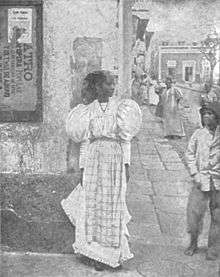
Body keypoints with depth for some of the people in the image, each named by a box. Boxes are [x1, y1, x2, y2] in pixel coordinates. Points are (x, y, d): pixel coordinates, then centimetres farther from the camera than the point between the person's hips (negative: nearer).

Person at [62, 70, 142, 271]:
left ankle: (115, 253, 19)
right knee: (93, 207, 3)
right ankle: (98, 254, 16)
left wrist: (127, 164, -3)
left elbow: (126, 138, 3)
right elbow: (85, 141, 5)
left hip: (116, 160, 0)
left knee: (114, 207, 5)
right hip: (94, 160, 1)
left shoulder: (121, 107, 3)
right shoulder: (88, 110, 5)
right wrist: (82, 168, 1)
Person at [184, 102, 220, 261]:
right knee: (194, 212, -1)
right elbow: (190, 154, 6)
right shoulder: (199, 134, 1)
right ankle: (193, 244, 21)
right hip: (201, 181, 1)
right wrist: (195, 174, -2)